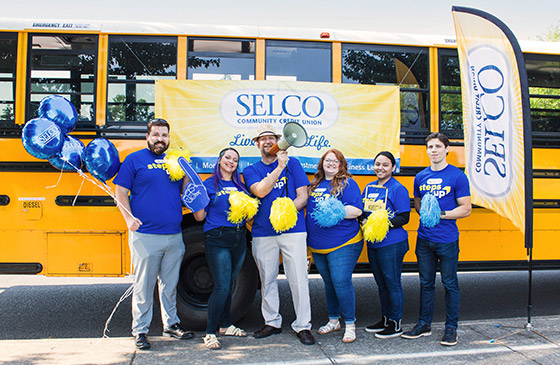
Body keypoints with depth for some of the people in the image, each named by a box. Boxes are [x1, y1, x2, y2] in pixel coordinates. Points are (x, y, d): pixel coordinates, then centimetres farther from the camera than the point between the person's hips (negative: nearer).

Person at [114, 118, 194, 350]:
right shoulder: (134, 160, 3)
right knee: (144, 285, 2)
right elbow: (120, 191, 1)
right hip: (145, 235, -4)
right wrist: (128, 218, -13)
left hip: (174, 235, 4)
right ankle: (140, 330, 13)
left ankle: (171, 324, 27)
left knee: (170, 283, 13)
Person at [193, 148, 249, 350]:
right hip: (217, 239, -5)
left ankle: (225, 325, 27)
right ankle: (210, 332, 1)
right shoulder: (209, 185, 0)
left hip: (239, 239, 5)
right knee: (222, 286, -10)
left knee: (229, 285, 13)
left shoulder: (240, 185, 14)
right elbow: (200, 216, -3)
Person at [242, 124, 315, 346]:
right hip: (263, 233, 2)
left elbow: (302, 196, 2)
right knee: (267, 279, 10)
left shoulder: (293, 164, 7)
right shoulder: (251, 170, 10)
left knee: (298, 278, -2)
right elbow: (260, 191, -11)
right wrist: (279, 167, -17)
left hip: (293, 230, -2)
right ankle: (272, 322, 25)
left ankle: (302, 326, 9)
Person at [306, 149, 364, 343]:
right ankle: (333, 321, 31)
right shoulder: (315, 184, 13)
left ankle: (350, 324, 6)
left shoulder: (347, 183, -5)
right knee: (329, 283, 16)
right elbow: (307, 208, 20)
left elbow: (356, 210, -14)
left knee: (341, 282, -9)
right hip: (318, 247, 6)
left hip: (343, 244, -6)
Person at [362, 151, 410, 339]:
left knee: (392, 283, 1)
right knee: (381, 283, 16)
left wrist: (385, 224, -24)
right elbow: (363, 210, 18)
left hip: (391, 244, -7)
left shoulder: (398, 188, -8)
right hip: (373, 244, 7)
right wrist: (364, 221, -4)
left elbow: (404, 217, -11)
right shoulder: (369, 187, 12)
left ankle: (395, 324, 13)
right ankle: (385, 318, 30)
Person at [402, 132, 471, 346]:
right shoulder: (420, 177, 9)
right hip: (424, 239, 4)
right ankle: (424, 324, 24)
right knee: (426, 283, 12)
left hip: (447, 240, -4)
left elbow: (466, 209, -6)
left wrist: (440, 214, -17)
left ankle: (451, 327, 18)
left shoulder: (457, 176, -5)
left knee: (450, 283, 6)